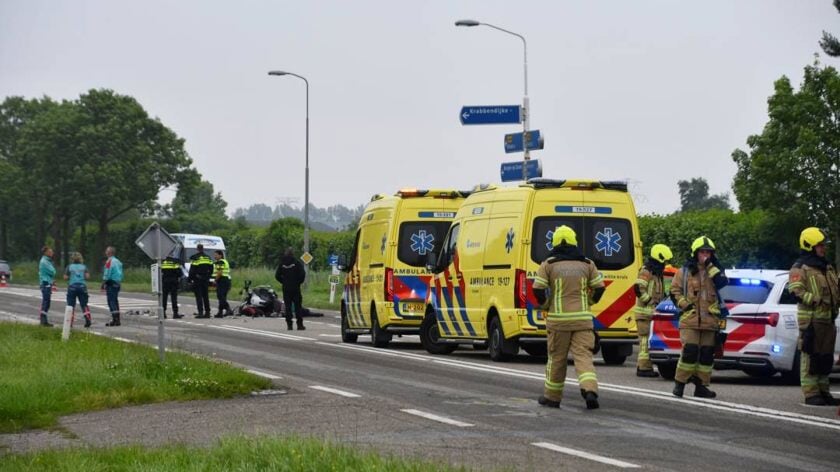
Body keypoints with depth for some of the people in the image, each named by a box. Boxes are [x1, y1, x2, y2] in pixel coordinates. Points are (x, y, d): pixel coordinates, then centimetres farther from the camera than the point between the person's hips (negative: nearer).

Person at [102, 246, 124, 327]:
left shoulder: (109, 261, -12)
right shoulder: (118, 261, 15)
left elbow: (107, 274, -16)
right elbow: (120, 274, 17)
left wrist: (103, 283, -8)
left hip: (110, 283, -9)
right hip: (117, 283, 9)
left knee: (111, 301, -8)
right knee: (115, 301, 14)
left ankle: (115, 319, -13)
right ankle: (117, 319, 16)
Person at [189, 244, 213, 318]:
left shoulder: (195, 258, -9)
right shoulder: (208, 257, 10)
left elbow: (192, 270, -12)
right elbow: (211, 269, 14)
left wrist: (190, 278, -4)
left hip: (198, 279, -5)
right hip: (206, 280, 5)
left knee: (199, 296, -4)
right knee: (205, 296, 11)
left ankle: (200, 312, -11)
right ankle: (207, 312, 9)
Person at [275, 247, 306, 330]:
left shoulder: (282, 263, 3)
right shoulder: (297, 262, -6)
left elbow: (277, 275, 2)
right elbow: (302, 273, -13)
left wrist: (283, 282, 13)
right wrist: (299, 281, 3)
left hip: (286, 288, 2)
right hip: (295, 288, -2)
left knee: (288, 306, 5)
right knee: (298, 306, 3)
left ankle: (289, 324, 1)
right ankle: (299, 324, 0)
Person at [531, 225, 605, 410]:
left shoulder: (548, 265, -1)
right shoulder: (587, 264, 6)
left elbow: (538, 289, -7)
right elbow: (599, 287, 4)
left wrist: (546, 305, 10)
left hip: (558, 318, -1)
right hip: (582, 318, 1)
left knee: (556, 358, 9)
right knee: (583, 355, -1)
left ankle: (552, 396, 19)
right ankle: (590, 389, -22)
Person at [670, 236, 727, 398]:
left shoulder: (715, 270, 12)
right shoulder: (685, 271, 6)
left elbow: (722, 283, -8)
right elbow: (674, 290, 7)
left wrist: (712, 267, -9)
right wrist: (684, 304, -6)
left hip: (710, 320, 3)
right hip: (690, 319, -3)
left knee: (707, 354, 4)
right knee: (690, 352, -11)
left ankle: (701, 386, 10)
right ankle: (679, 383, -3)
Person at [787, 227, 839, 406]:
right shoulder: (800, 269, -6)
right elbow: (796, 292, -17)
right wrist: (817, 300, -23)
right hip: (811, 319, -8)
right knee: (811, 355, -7)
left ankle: (823, 391, 18)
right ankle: (811, 393, -6)